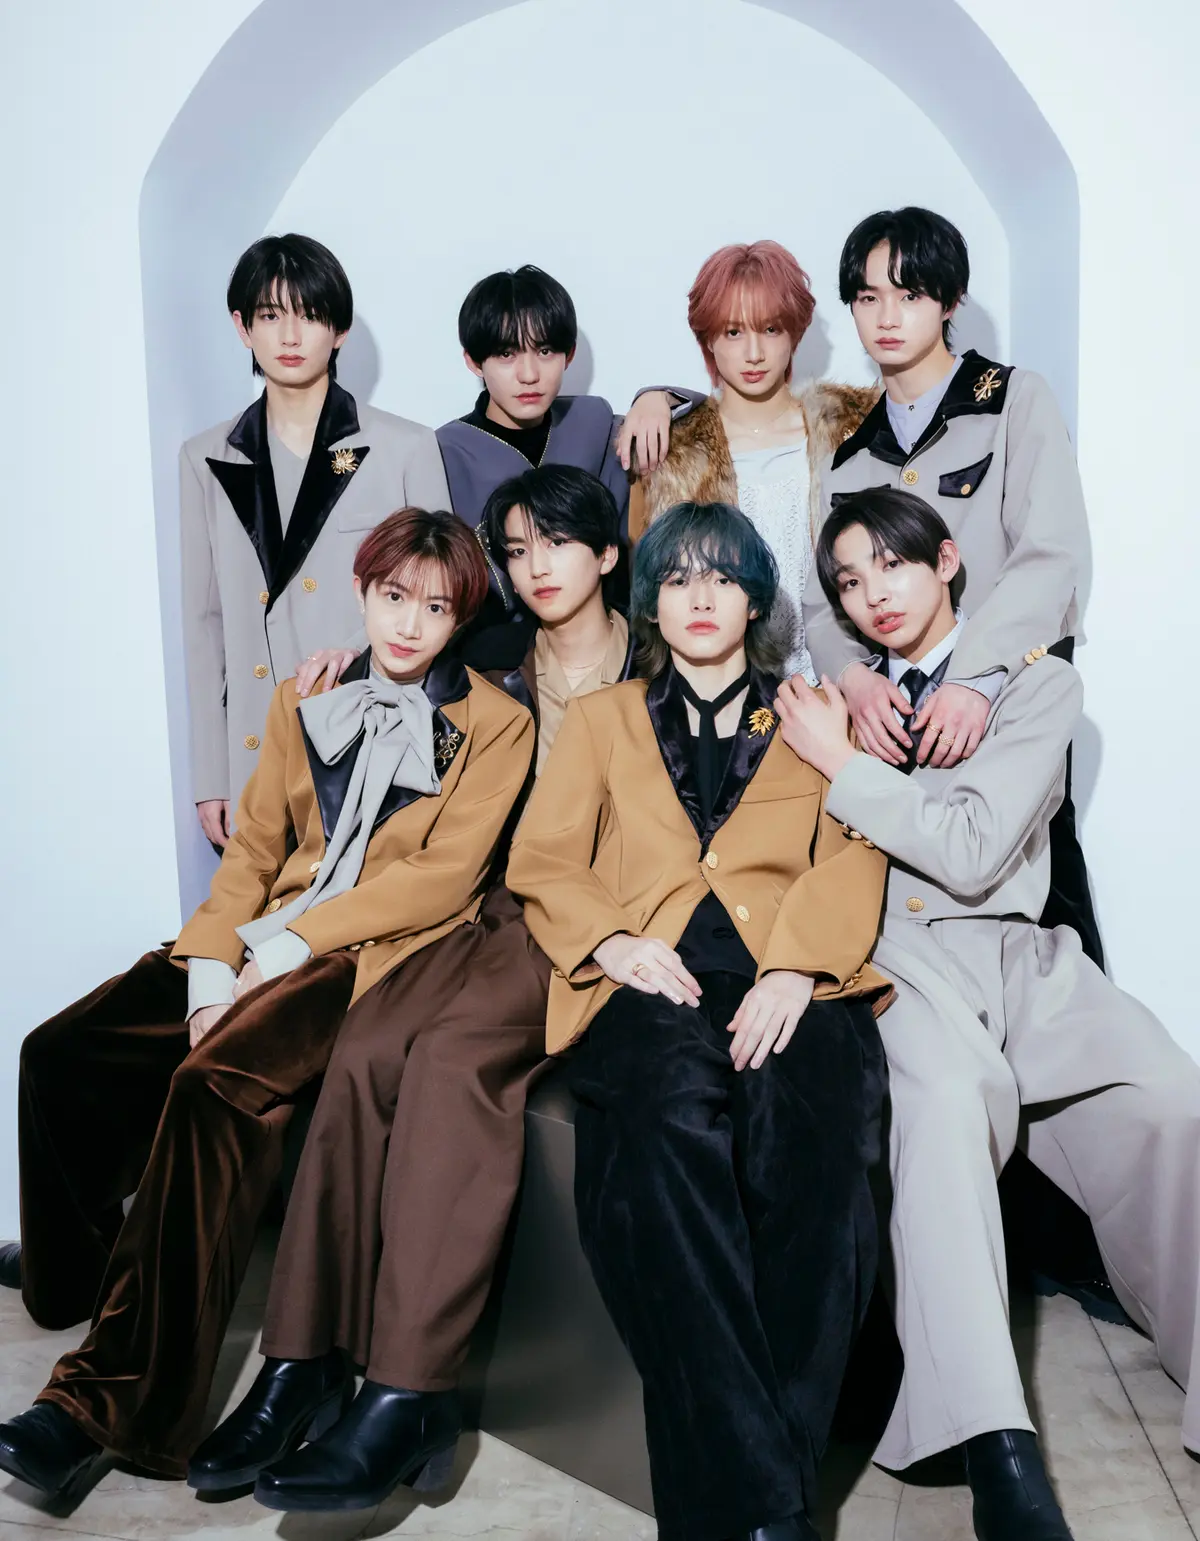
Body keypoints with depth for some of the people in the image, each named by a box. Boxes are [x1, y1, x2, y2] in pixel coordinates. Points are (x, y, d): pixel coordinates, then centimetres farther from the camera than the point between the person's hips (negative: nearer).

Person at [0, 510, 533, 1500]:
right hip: (267, 945, 6)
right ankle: (80, 1293, 11)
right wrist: (212, 971, -7)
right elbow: (253, 848, 11)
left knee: (216, 1081, -31)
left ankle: (123, 1402, -23)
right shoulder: (305, 703, 17)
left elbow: (444, 872, -8)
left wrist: (287, 946, -15)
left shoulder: (495, 724, 3)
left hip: (384, 952, -5)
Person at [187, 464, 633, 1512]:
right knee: (366, 1052, -25)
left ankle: (408, 1394, -30)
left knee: (451, 1051, -31)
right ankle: (301, 1362, -21)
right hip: (506, 913, 4)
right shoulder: (491, 667, 18)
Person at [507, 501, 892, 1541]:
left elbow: (853, 858, 10)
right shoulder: (600, 720, 28)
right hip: (648, 983, 0)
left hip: (790, 978, 1)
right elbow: (543, 861, 15)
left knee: (809, 1126, -34)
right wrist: (613, 942, -6)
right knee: (671, 1109, -35)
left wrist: (796, 968, -10)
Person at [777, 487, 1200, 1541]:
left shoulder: (1038, 683, 9)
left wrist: (842, 763, -5)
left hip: (1013, 950, 1)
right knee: (941, 1092, -36)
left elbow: (973, 852, -4)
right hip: (892, 955, 0)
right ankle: (994, 1444, -40)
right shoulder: (839, 694, 20)